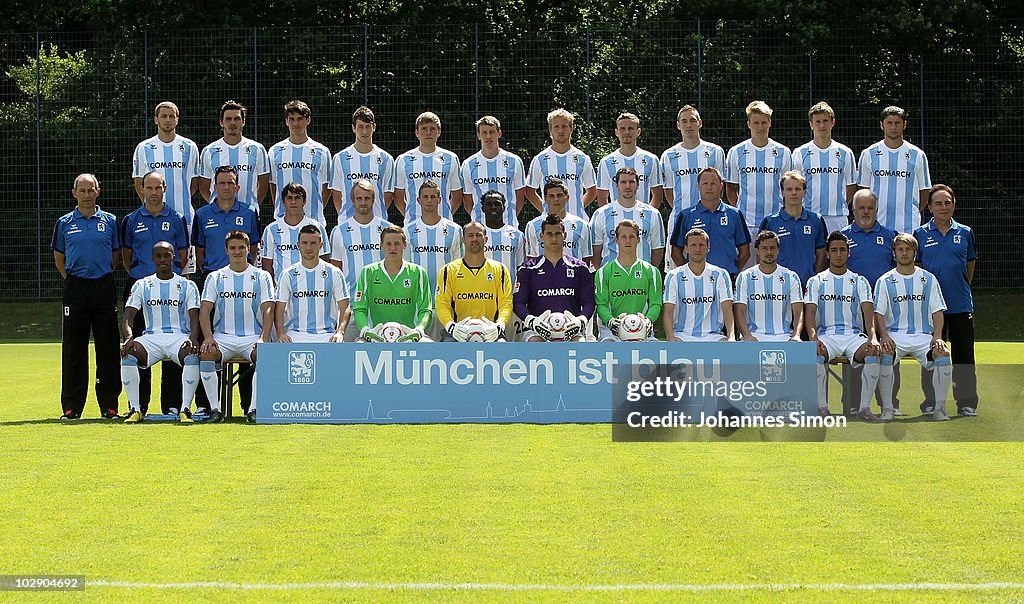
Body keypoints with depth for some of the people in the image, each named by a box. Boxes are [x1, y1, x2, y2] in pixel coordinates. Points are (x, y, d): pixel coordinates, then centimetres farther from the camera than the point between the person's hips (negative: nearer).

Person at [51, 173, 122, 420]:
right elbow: (59, 257, 16)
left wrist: (103, 274, 6)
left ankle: (109, 405, 5)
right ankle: (71, 406, 6)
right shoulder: (65, 223, 7)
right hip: (75, 287, 0)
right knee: (73, 349, 2)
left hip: (104, 287, 0)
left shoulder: (110, 221, 7)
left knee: (108, 348, 0)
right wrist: (70, 278, 9)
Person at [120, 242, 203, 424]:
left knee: (192, 355, -36)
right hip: (151, 337, 1)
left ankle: (185, 409, -30)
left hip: (180, 337, -1)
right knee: (128, 354, -30)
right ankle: (135, 409, -23)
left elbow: (194, 318, -1)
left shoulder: (187, 286, 9)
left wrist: (193, 339, -23)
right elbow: (128, 317, 3)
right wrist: (129, 337, -20)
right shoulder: (142, 285, 12)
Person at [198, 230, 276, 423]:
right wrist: (208, 337, -15)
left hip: (253, 337, -1)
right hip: (223, 337, 1)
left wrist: (263, 339, -18)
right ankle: (215, 408, -26)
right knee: (206, 353, -31)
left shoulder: (262, 277, 9)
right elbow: (204, 310, 3)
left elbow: (268, 310, -1)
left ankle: (253, 409, -30)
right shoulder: (215, 277, 12)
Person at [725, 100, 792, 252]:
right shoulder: (736, 153, 5)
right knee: (744, 262, -3)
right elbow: (731, 188, 12)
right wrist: (738, 211, 3)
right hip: (745, 222, 0)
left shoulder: (783, 152, 6)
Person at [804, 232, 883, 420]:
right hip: (826, 335, -1)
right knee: (816, 354, -37)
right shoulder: (816, 282, 12)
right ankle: (822, 408, -28)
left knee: (874, 353, -32)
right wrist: (813, 338, -22)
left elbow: (868, 311, -2)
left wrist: (873, 338, -22)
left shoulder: (860, 282, 13)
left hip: (854, 335, 1)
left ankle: (864, 408, -26)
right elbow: (809, 312, -1)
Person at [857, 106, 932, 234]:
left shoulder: (917, 155, 6)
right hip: (876, 224, 0)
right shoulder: (868, 154, 7)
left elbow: (924, 191, 10)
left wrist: (912, 213, 4)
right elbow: (863, 190, 11)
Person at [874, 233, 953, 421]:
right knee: (884, 354, -34)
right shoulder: (885, 281, 8)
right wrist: (884, 337, -17)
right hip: (895, 335, -1)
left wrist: (937, 337, -10)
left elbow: (937, 312, 8)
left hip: (923, 335, 1)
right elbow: (879, 313, 2)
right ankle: (887, 408, -25)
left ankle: (940, 408, -20)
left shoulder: (928, 279, 11)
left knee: (943, 354, -29)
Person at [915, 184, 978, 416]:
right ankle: (931, 402, 10)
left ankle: (967, 403, 8)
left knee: (963, 355, 2)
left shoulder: (965, 233, 6)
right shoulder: (920, 235, 3)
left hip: (961, 304, 1)